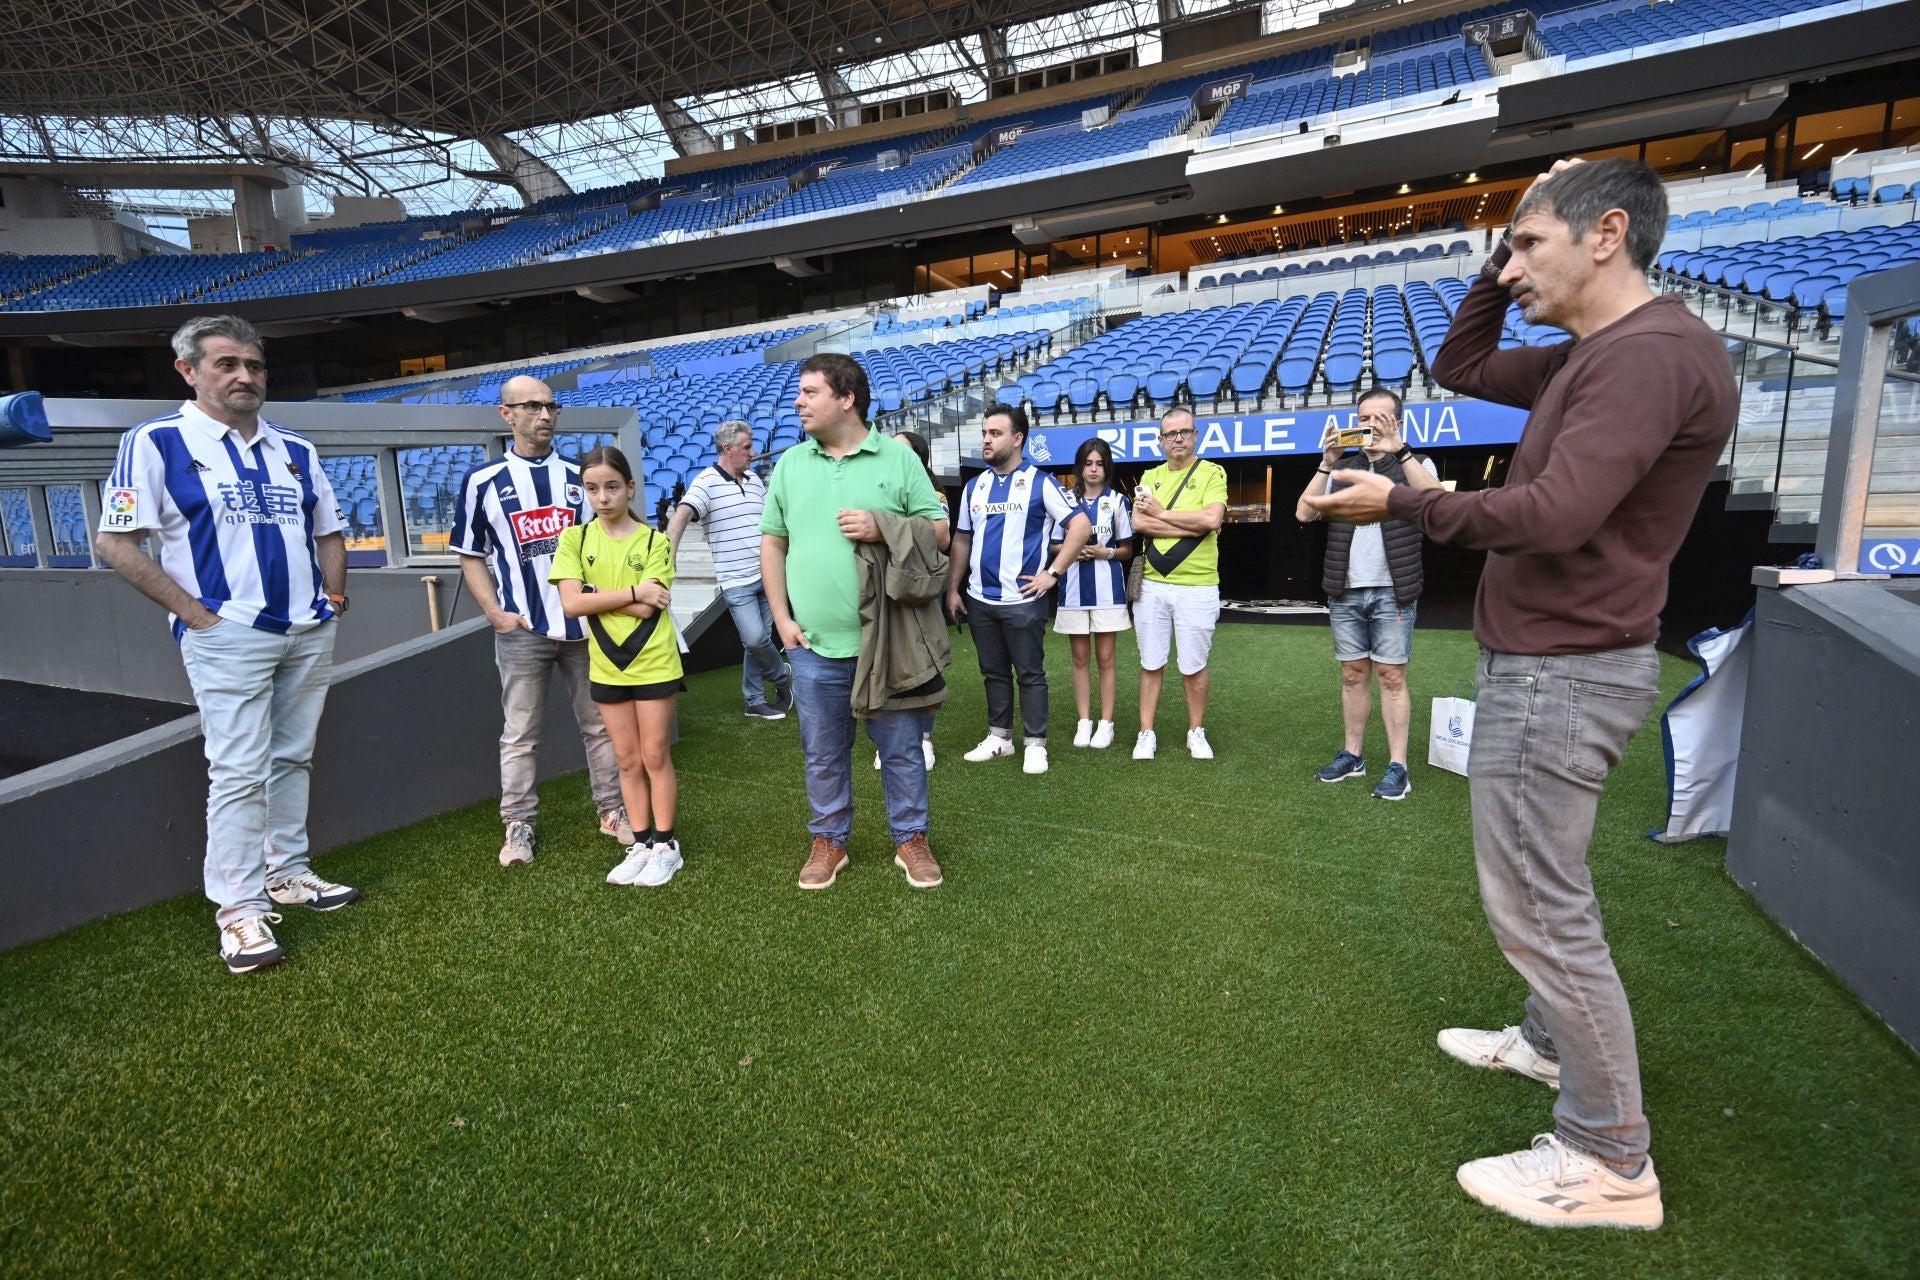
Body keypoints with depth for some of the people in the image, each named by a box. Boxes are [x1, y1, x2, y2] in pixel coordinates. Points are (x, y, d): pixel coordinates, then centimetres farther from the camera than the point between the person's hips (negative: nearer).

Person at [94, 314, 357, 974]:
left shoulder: (296, 450, 12)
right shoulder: (155, 442, -3)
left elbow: (330, 531, 20)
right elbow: (116, 544, -6)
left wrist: (334, 598, 8)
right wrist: (194, 613, -12)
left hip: (310, 634, 5)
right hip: (228, 635, -5)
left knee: (292, 758, 13)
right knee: (240, 770, -5)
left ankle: (287, 872, 26)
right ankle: (240, 909, 5)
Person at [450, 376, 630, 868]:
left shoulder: (578, 476, 9)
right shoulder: (483, 481, 3)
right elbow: (471, 556, 6)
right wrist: (494, 612, -5)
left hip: (585, 624, 2)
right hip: (522, 630, -2)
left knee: (601, 724, 9)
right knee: (520, 734, 6)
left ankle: (612, 810, 21)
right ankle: (518, 827, 17)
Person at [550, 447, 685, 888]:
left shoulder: (654, 541, -7)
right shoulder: (575, 539, 0)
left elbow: (647, 609, -17)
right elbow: (571, 604, -13)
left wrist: (594, 594, -13)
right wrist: (632, 591, -17)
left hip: (653, 663, -3)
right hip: (608, 666, 3)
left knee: (656, 758, 5)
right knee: (628, 760, 12)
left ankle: (666, 845, 17)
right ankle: (642, 844, 24)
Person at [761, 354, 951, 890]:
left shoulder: (898, 458, 0)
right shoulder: (790, 464, 8)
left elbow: (939, 528, 0)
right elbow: (772, 543, 10)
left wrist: (883, 528, -17)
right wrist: (782, 617, 3)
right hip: (814, 644, 3)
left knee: (901, 747, 10)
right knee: (823, 753, 14)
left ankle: (911, 839, 27)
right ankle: (829, 841, 32)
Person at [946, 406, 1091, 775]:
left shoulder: (1040, 482, -6)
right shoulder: (974, 486, 10)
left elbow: (1081, 526, -9)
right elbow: (961, 540, 15)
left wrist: (1053, 573, -13)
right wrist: (953, 589, 10)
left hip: (1023, 599, -5)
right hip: (979, 599, 5)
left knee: (1030, 674, 4)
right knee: (993, 672, 14)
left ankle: (1035, 744, 13)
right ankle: (999, 736, 26)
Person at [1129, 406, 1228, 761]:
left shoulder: (1212, 473, -1)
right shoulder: (1150, 477, 10)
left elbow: (1212, 519, -18)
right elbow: (1139, 523, -6)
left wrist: (1162, 513, -8)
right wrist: (1193, 525, -12)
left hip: (1197, 588, -3)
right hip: (1152, 586, 3)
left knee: (1194, 666, 7)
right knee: (1151, 664, 8)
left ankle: (1196, 732, 23)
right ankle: (1146, 734, 17)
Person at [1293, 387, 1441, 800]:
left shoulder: (1414, 464, 4)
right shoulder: (1342, 469, 11)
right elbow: (1303, 513, -1)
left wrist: (1399, 450, -22)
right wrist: (1326, 464, -9)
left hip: (1392, 593, -3)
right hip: (1345, 593, 3)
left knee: (1391, 677, -2)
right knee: (1353, 675, 9)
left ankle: (1397, 767, 2)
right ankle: (1352, 755, 18)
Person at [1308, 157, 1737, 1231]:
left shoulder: (1652, 351, -19)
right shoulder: (1593, 355, 13)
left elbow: (1553, 514, -28)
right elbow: (1459, 366, 24)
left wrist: (1401, 503, -18)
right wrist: (1503, 269, 12)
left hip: (1561, 673, -11)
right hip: (1546, 661, 11)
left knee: (1540, 908, -3)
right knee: (1546, 890, 23)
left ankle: (1611, 1162, 13)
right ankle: (1552, 1040, 42)